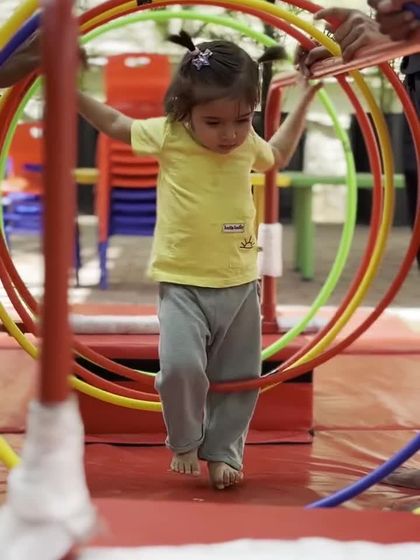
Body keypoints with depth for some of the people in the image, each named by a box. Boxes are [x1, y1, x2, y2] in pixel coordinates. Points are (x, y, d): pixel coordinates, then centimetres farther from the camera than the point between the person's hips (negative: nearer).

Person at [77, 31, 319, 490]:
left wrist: (306, 96, 20)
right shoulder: (167, 136, -11)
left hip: (240, 284, 4)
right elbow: (115, 124, 7)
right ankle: (184, 442, 8)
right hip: (182, 284, -4)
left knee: (238, 377, 10)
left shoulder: (248, 144, -1)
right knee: (181, 366, -20)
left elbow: (278, 155, 25)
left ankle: (223, 450, 30)